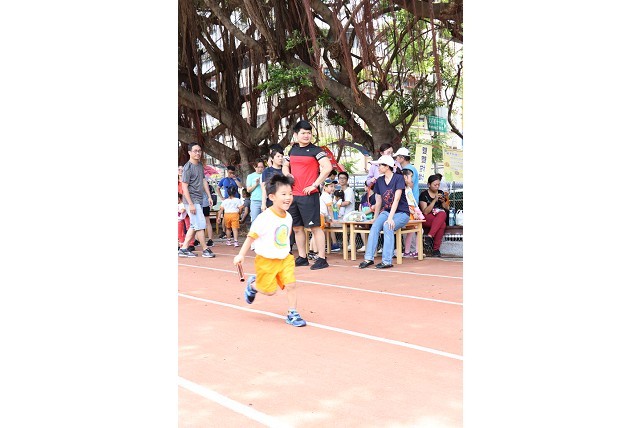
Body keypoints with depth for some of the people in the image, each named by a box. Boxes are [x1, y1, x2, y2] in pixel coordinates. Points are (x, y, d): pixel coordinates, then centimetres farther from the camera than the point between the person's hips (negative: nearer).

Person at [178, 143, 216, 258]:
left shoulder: (200, 165, 11)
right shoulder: (188, 167, -14)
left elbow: (203, 180, 20)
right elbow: (184, 187, -16)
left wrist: (209, 196, 16)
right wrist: (191, 204, -19)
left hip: (198, 200, 9)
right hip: (192, 200, -9)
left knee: (194, 226, 10)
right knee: (200, 224, -5)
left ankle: (183, 249, 15)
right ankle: (206, 250, 4)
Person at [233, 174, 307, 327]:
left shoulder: (288, 217, 1)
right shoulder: (264, 218, -21)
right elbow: (251, 237, -15)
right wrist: (241, 254, -16)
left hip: (284, 259, 5)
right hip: (266, 260, -5)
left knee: (291, 285, -4)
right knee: (269, 290, 3)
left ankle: (292, 314, 10)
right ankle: (252, 284, 34)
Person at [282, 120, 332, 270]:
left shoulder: (315, 150, -6)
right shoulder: (292, 149, 12)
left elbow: (327, 167, -18)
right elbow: (285, 166, 28)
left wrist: (315, 185, -18)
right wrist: (287, 174, 5)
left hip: (308, 195, -7)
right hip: (293, 195, 7)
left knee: (315, 226, -6)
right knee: (297, 227, 12)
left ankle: (322, 259, -2)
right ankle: (302, 257, 22)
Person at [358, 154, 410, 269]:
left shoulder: (398, 178, -11)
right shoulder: (379, 181, 7)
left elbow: (396, 199, -20)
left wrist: (390, 218, -27)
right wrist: (375, 217, 16)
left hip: (401, 213, -5)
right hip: (386, 212, 5)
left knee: (387, 226, -32)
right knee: (375, 226, -24)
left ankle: (387, 261, -31)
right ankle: (369, 258, -26)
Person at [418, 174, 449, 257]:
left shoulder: (441, 193, 12)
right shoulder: (424, 194, -3)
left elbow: (446, 208, 19)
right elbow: (425, 212, -12)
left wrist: (443, 201, -3)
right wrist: (435, 200, -18)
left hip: (440, 217, 4)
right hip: (426, 219, -4)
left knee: (442, 214, -33)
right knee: (442, 224, -34)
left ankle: (429, 237, -37)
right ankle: (435, 249, -33)